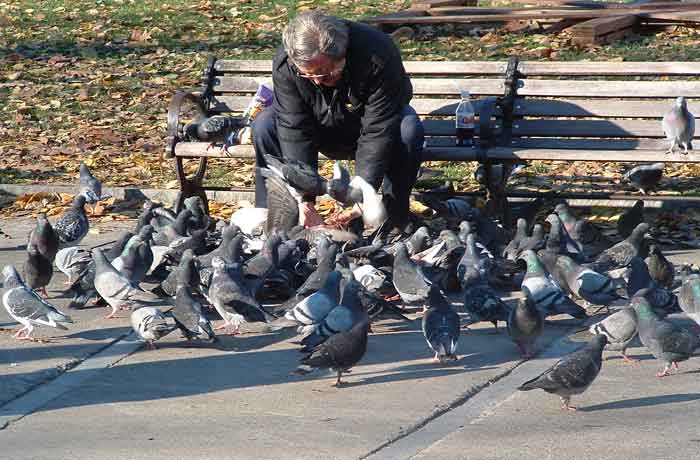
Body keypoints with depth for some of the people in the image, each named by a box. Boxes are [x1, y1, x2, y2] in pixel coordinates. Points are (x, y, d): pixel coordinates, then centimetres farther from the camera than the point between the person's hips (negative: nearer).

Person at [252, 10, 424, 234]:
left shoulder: (378, 55, -36)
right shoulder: (284, 63, -27)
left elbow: (378, 131, -36)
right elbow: (295, 133, -28)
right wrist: (305, 203, -35)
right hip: (323, 130, 2)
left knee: (409, 128, -34)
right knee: (264, 124, -23)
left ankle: (396, 221, -20)